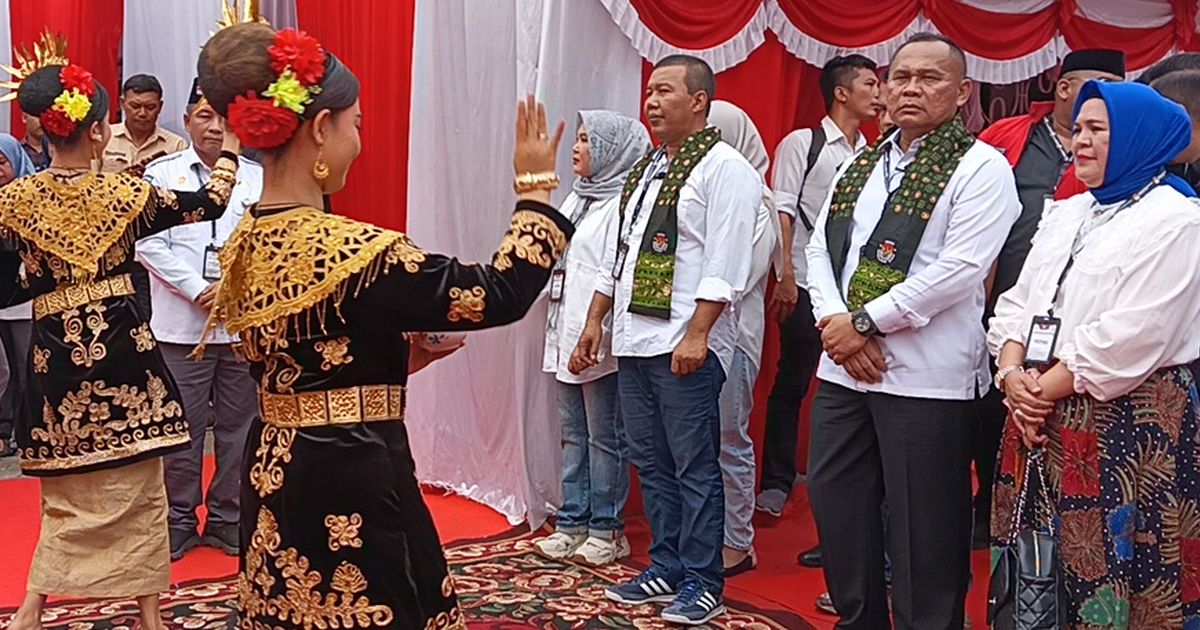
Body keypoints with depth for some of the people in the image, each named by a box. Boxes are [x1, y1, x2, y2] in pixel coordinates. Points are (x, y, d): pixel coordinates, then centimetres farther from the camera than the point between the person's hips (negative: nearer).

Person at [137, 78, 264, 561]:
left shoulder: (258, 178, 5)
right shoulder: (161, 174, 4)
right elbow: (148, 243, -3)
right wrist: (199, 291, -10)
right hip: (180, 324, -1)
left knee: (239, 424, 8)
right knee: (182, 426, 4)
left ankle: (228, 519, 21)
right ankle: (179, 520, 19)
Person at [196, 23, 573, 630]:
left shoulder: (245, 245, 5)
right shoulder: (355, 251, -20)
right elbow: (499, 295, -15)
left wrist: (399, 358, 14)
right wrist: (536, 189, -5)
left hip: (274, 474, 8)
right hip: (352, 481, -8)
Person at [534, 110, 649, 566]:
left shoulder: (624, 202, -12)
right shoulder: (577, 199, 16)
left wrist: (597, 326, -22)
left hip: (601, 338, -9)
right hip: (567, 337, 9)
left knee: (604, 436, 1)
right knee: (573, 433, 13)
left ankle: (606, 529, 11)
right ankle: (572, 524, 22)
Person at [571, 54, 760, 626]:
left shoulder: (723, 168, -7)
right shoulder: (645, 170, 18)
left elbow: (725, 265, -15)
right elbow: (616, 254, 22)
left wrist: (696, 334, -21)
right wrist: (594, 322, 18)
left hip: (684, 347, -8)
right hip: (633, 342, 8)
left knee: (694, 469, -1)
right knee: (652, 465, 14)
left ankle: (702, 584, 9)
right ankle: (666, 569, 25)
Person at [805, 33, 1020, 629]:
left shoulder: (981, 168, -5)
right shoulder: (860, 166, 16)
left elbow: (960, 270, -16)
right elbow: (819, 248, 11)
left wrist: (864, 322, -14)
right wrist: (835, 323, -7)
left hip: (925, 377, -7)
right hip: (843, 366, 7)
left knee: (922, 528, 1)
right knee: (833, 502, 14)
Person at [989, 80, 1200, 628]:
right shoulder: (1065, 214, 17)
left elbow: (1130, 337, -17)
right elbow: (1018, 304, 13)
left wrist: (1048, 389, -13)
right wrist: (1014, 375, -5)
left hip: (1130, 422, -7)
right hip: (1045, 416, 7)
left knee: (1111, 568, -3)